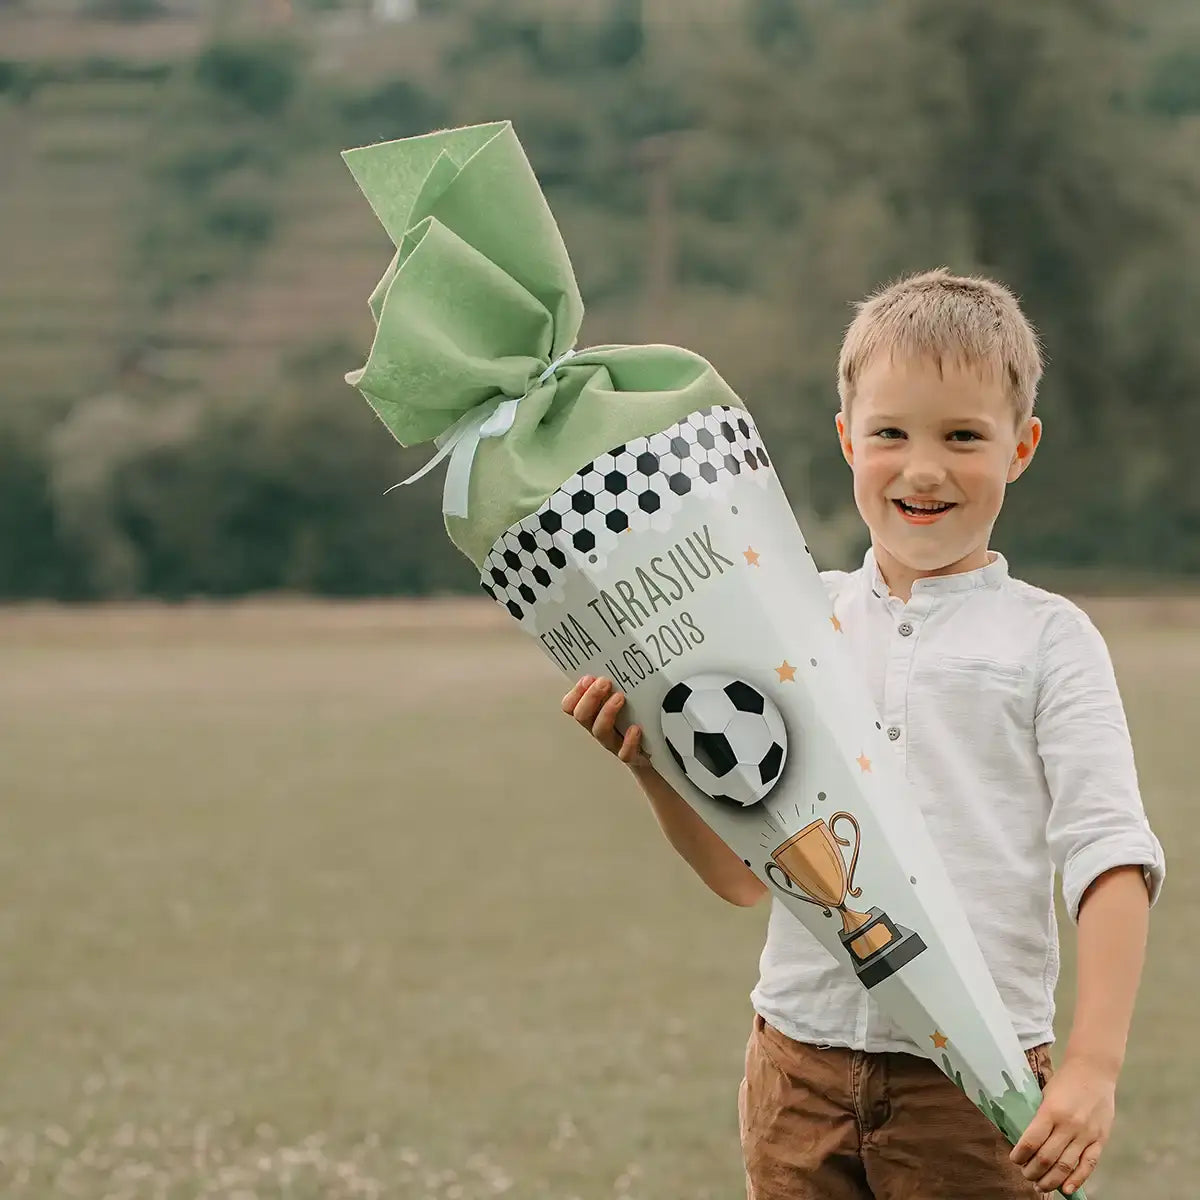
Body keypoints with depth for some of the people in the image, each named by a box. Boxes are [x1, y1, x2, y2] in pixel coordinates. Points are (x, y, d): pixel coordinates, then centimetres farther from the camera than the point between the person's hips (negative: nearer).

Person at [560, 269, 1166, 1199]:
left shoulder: (1046, 639, 0)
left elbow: (1111, 859, -7)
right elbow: (745, 873, 9)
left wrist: (1094, 1068, -17)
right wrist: (657, 767, -9)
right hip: (800, 1065, 3)